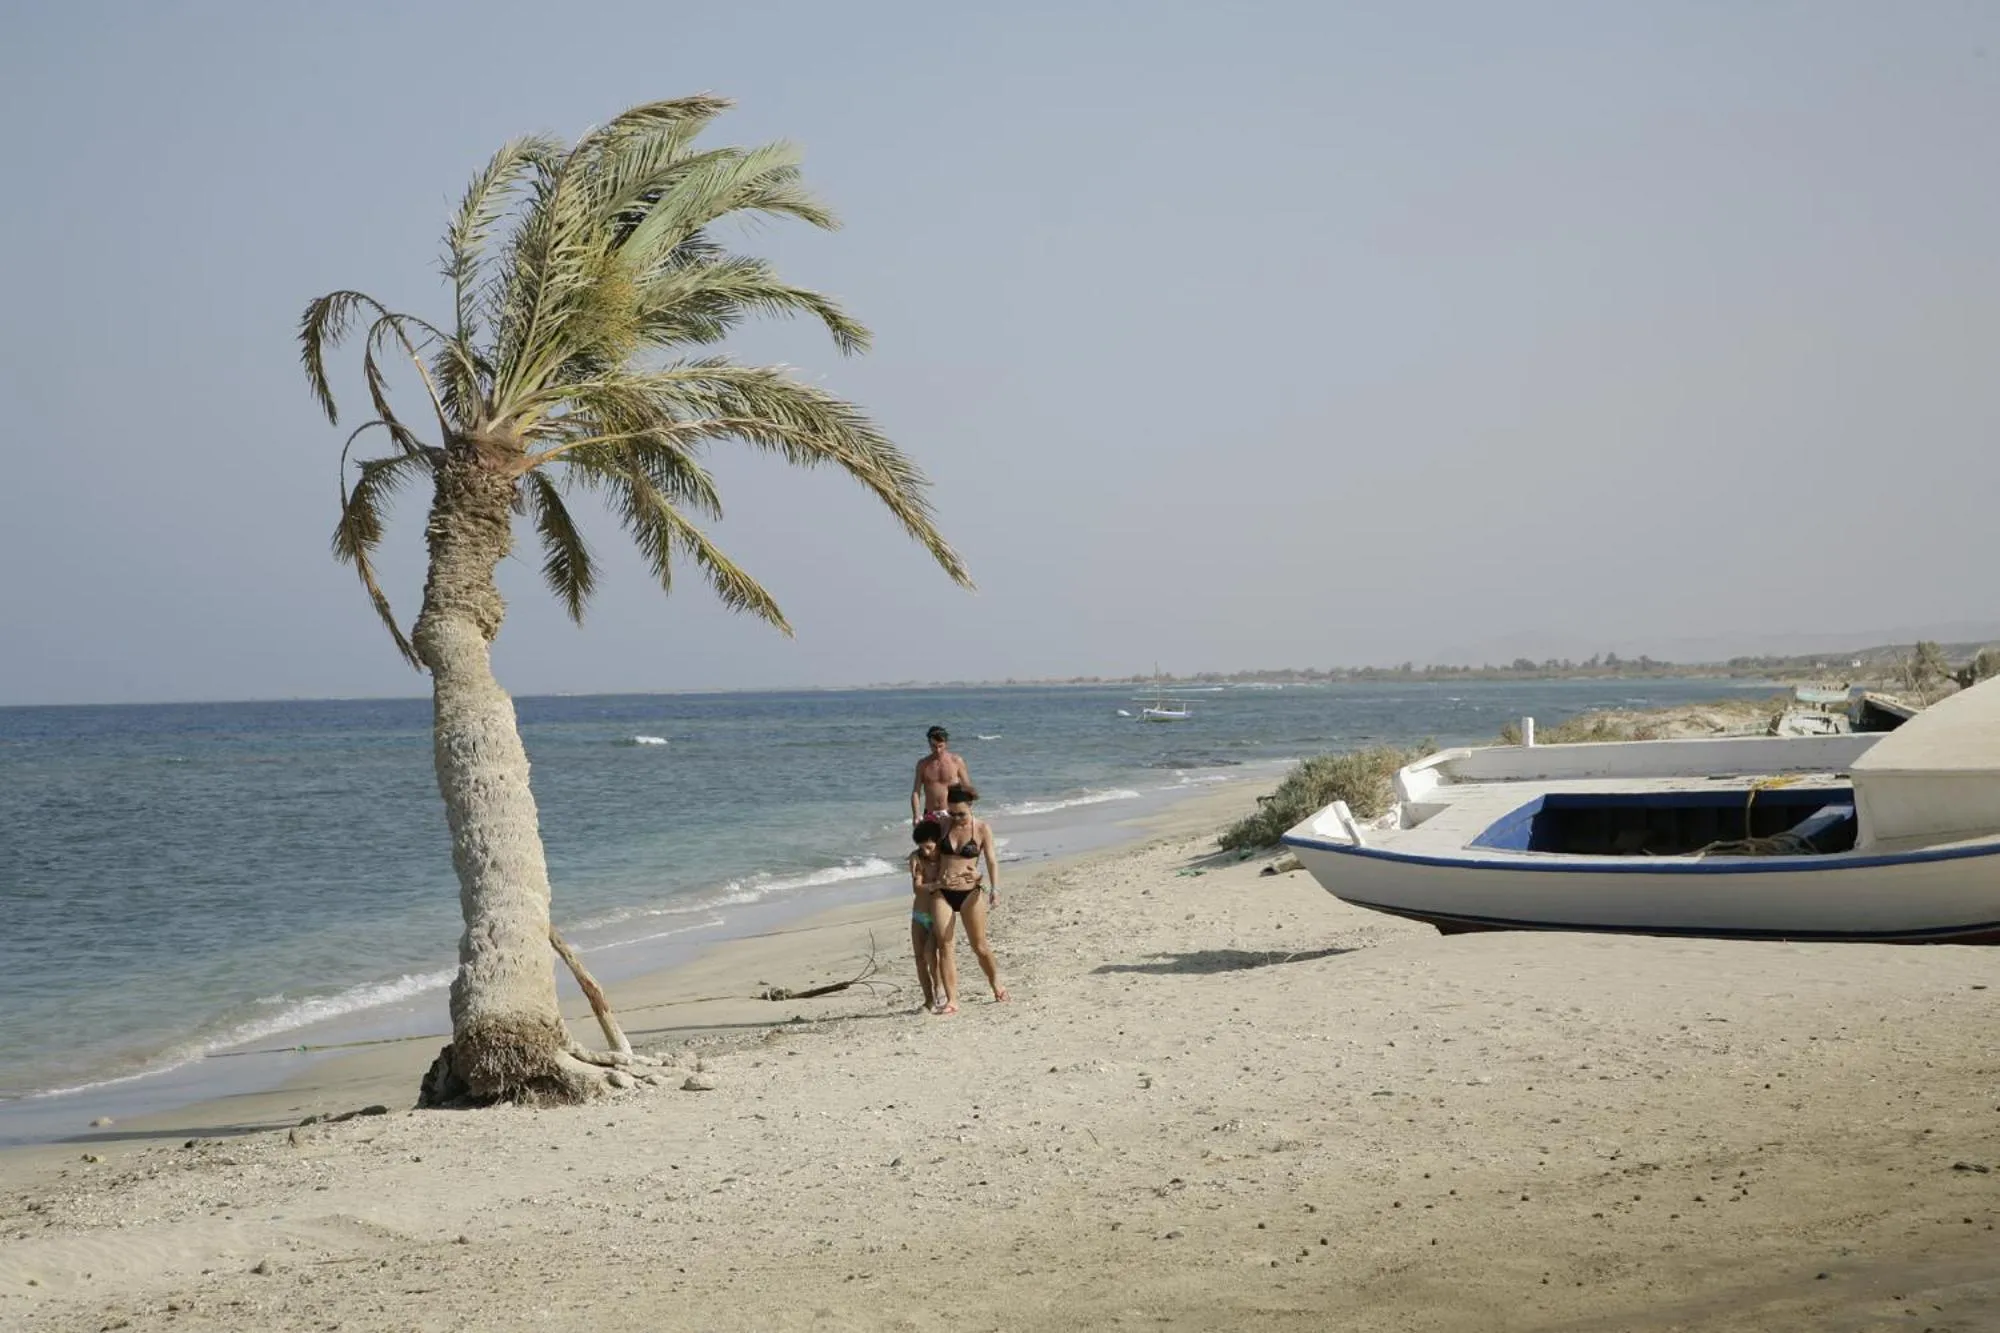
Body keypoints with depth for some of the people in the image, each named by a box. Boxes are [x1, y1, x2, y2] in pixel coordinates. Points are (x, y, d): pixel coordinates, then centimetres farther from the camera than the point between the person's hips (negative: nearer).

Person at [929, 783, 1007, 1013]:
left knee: (979, 946, 2)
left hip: (970, 892, -2)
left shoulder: (982, 829, 0)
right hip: (942, 893, 2)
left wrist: (994, 888, -19)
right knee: (944, 945, -7)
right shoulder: (943, 827, 8)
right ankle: (951, 1000, -8)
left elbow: (992, 860, -6)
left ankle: (996, 983, 28)